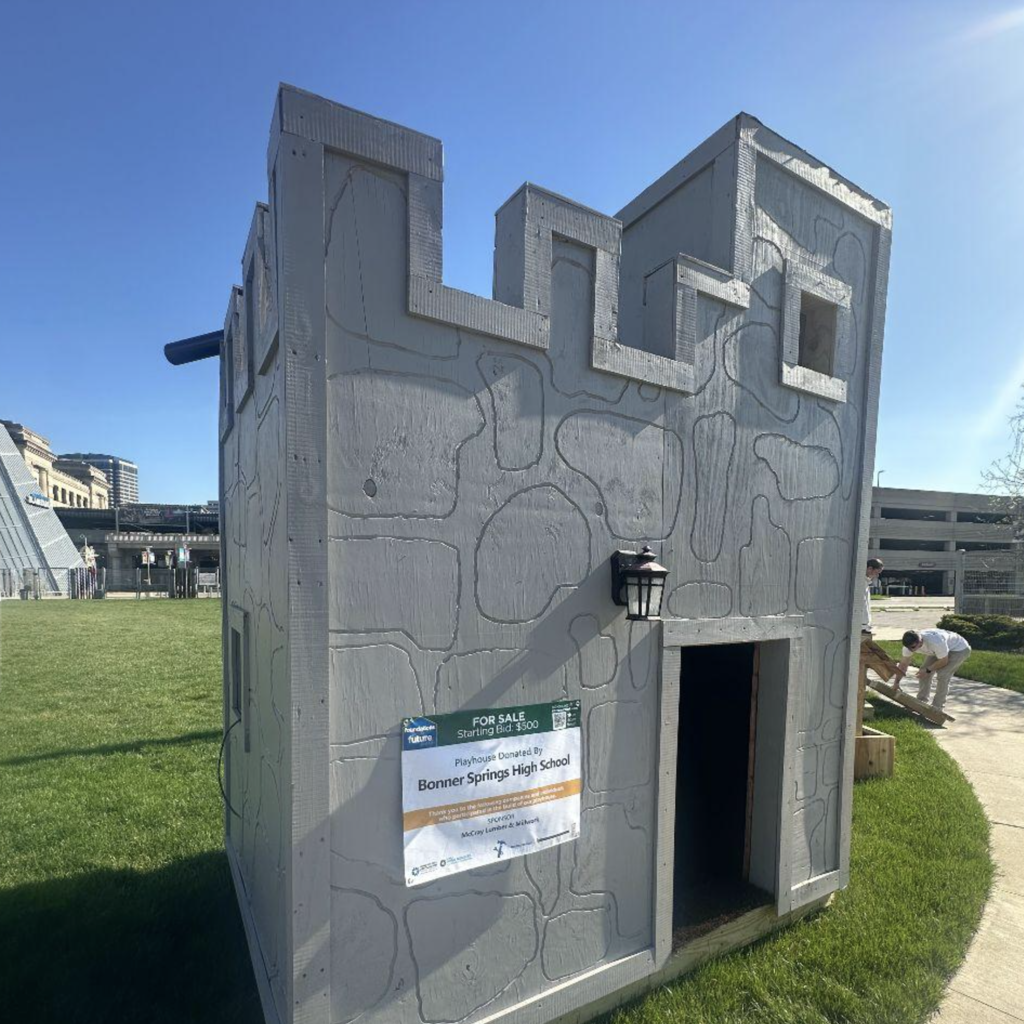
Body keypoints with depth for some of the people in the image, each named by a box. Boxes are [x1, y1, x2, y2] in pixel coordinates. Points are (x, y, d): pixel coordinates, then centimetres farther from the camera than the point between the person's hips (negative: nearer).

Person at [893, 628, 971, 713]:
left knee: (942, 675, -20)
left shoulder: (935, 642, -44)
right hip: (939, 649, 6)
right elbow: (903, 663, -9)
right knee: (923, 673, -4)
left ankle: (936, 707, -7)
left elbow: (944, 661, -27)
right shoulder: (910, 644, -22)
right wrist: (896, 682, -9)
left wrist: (928, 670, -19)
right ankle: (921, 701, 10)